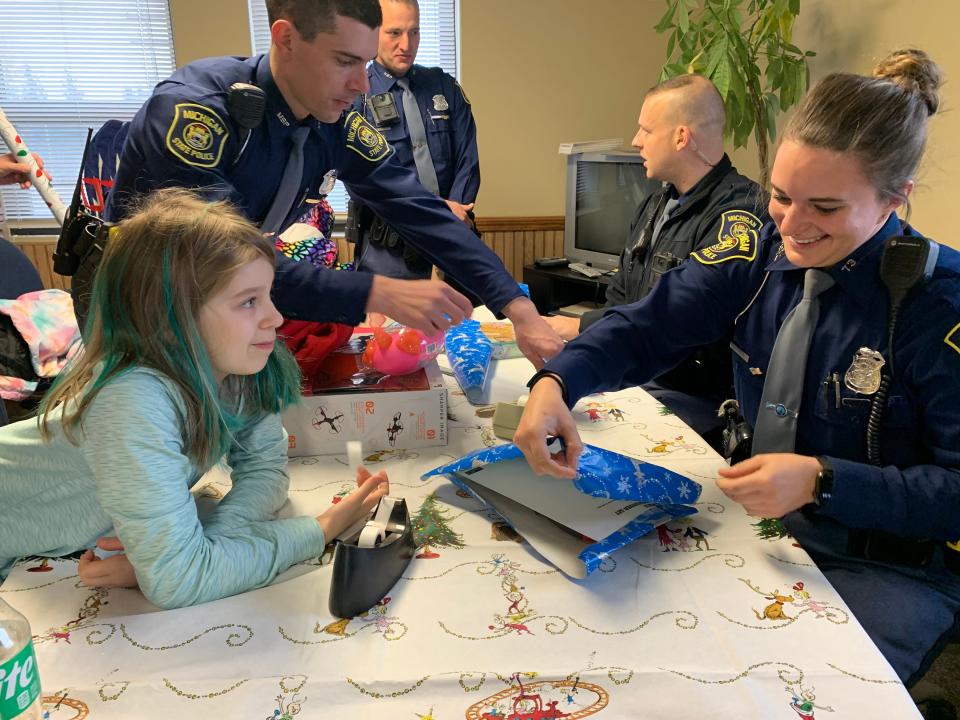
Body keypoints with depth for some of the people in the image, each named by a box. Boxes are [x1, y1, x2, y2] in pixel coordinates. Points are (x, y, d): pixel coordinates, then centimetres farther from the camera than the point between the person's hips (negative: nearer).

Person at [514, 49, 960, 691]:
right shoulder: (760, 254, -6)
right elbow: (646, 329, -11)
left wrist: (822, 482, -28)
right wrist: (556, 383, -30)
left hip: (894, 568, -3)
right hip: (765, 529, 4)